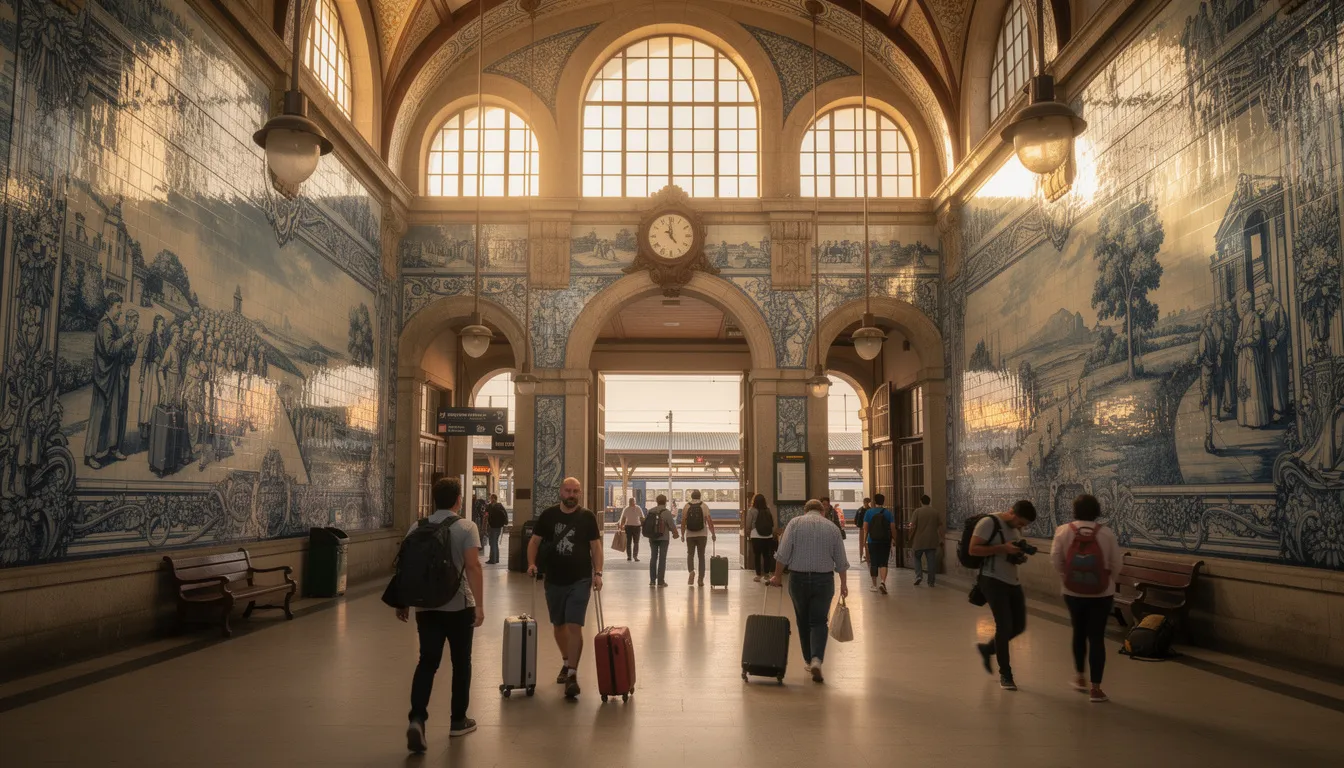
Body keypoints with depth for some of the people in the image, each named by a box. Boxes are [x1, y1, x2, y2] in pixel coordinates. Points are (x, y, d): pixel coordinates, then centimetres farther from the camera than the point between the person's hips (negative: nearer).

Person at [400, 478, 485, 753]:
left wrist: (403, 602, 17)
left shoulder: (417, 528, 5)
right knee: (461, 663, 11)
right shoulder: (466, 527, -8)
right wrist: (479, 605, -16)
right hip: (459, 606, -3)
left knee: (427, 662, 6)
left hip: (426, 606, 3)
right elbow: (473, 567, -17)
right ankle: (458, 720, 21)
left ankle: (417, 719, -12)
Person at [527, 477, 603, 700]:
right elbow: (535, 540, 7)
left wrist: (598, 573, -9)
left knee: (574, 627, -11)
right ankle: (567, 661, 37)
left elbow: (595, 546, -1)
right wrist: (531, 564, -8)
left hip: (580, 580, -3)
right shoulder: (549, 515, 1)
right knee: (558, 625, 16)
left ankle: (572, 675, -9)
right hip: (554, 580, 3)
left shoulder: (587, 517, -3)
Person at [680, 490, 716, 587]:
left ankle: (691, 571, -17)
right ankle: (701, 579, 7)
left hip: (690, 535, 0)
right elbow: (709, 521, -8)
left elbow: (683, 522, -1)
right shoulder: (704, 506, -2)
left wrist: (682, 534, 8)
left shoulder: (687, 507, -1)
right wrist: (713, 534, -2)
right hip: (702, 535, 0)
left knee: (690, 554, 11)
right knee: (701, 556, 9)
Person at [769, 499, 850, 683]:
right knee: (819, 622, 4)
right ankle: (817, 660, -15)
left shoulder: (795, 523, -1)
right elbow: (841, 562, 7)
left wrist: (777, 576, 1)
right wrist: (843, 583, 18)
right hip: (824, 580, 0)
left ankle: (808, 660, 23)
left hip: (798, 578, 0)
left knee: (803, 621, 15)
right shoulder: (832, 527, 4)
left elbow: (783, 554, -8)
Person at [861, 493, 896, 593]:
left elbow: (865, 528, -3)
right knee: (883, 563, 3)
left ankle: (874, 585, 15)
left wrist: (864, 540, 3)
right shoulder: (888, 513, 0)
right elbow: (892, 528, -1)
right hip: (885, 541, 0)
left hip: (872, 541, 0)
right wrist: (894, 539, 10)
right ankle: (882, 582, -17)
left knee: (873, 563, 8)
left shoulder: (869, 512, -1)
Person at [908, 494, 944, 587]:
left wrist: (910, 539, 0)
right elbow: (943, 525, 0)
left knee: (917, 558, 15)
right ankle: (931, 581, 6)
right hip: (932, 541, 2)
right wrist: (940, 539, 6)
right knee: (931, 561, 6)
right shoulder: (936, 512, 6)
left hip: (919, 540, -2)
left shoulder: (917, 511, -5)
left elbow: (913, 526, -10)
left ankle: (918, 575, -2)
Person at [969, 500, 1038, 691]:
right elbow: (973, 550, -19)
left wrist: (1021, 557, -1)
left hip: (1013, 581, 8)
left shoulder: (1016, 527, 11)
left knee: (1019, 625, 10)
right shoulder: (989, 522, -14)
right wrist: (1002, 548, -26)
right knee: (1004, 625, -9)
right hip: (993, 581, -8)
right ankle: (1005, 674, 6)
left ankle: (988, 648, 33)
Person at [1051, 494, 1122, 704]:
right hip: (1102, 593, -1)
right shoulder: (1107, 533, -10)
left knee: (1079, 633, 21)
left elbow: (1055, 560, -5)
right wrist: (1107, 581, 14)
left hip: (1073, 592, 1)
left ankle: (1079, 677, 31)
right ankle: (1095, 688, 6)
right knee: (1097, 637, 4)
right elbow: (1115, 565, -5)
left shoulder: (1063, 531, -9)